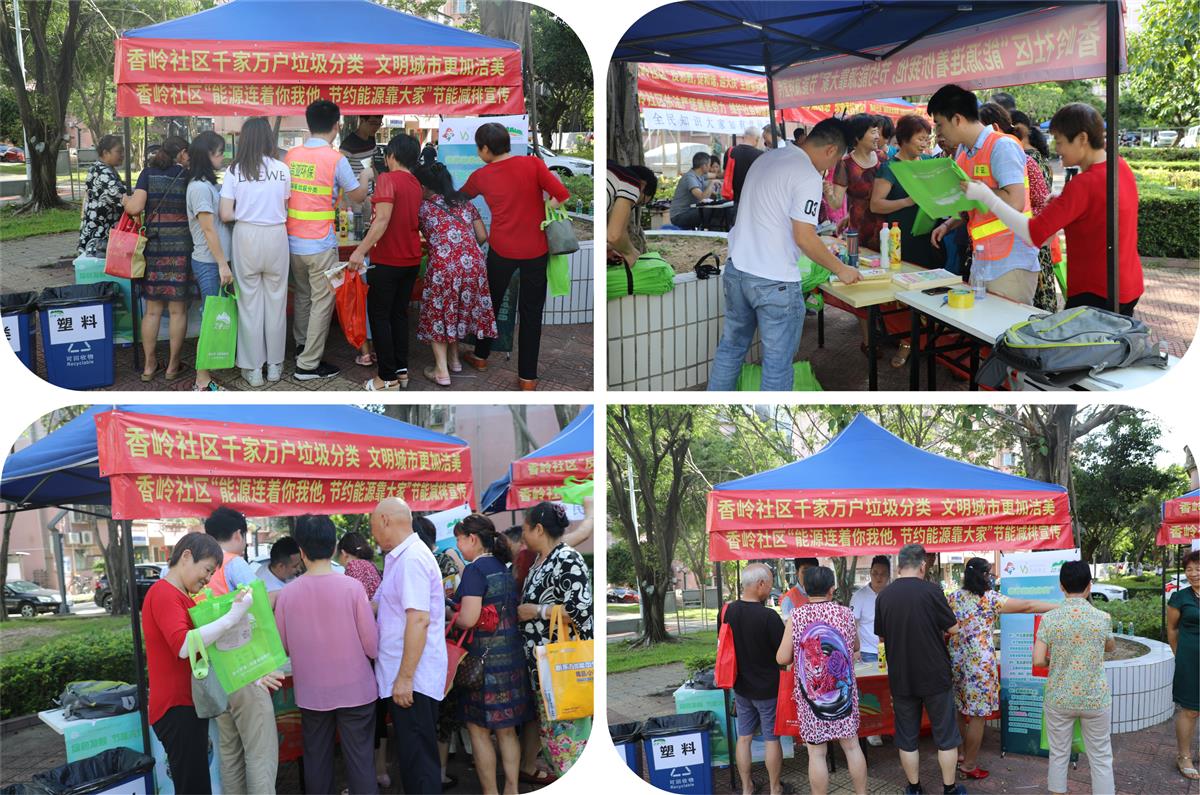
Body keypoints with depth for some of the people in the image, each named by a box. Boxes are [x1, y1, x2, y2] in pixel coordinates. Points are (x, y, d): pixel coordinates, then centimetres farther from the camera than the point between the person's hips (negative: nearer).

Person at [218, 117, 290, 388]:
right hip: (276, 236, 1)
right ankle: (275, 366, 20)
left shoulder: (235, 170, -5)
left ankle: (253, 369, 11)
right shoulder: (282, 170, -2)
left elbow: (226, 214, -6)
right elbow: (285, 208, 4)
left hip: (246, 236, -1)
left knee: (249, 302, 7)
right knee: (276, 301, 11)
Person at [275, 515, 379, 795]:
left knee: (316, 759, 13)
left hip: (311, 693, 2)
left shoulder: (287, 593, -8)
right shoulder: (352, 586, -15)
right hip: (355, 690, -2)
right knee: (359, 758, 6)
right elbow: (373, 646, -10)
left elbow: (282, 646, 3)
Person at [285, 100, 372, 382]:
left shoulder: (291, 155, 2)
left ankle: (302, 345, 37)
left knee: (302, 295, 22)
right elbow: (357, 196, -3)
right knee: (322, 302, 2)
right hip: (321, 244, -6)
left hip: (293, 240, 6)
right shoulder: (336, 159, -14)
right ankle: (309, 364, 3)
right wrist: (365, 176, 17)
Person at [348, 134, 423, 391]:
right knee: (399, 313, 15)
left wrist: (361, 250, -23)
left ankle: (388, 378, 1)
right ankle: (402, 370, 17)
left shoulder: (387, 178, -15)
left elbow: (383, 219, -23)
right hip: (411, 260, 7)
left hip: (388, 260, -7)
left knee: (379, 316, 1)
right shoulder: (415, 184, 8)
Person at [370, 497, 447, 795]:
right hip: (402, 676, 10)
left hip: (412, 680, -10)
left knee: (418, 759, -6)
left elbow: (418, 620, -23)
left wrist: (405, 678, -24)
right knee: (410, 756, 14)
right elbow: (377, 605, 28)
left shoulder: (412, 559, -16)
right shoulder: (400, 558, 15)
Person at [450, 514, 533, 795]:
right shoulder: (503, 568, 12)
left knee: (478, 728, 2)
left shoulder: (475, 570, -14)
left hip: (484, 657, -8)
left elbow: (468, 619, -23)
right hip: (511, 656, 8)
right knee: (506, 729, 12)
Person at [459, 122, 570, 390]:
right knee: (531, 313, 8)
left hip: (501, 250, 1)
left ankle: (481, 357, 39)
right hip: (536, 251, -1)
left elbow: (460, 197, 19)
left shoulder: (481, 177, -1)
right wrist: (541, 210, 2)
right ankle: (528, 377, 12)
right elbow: (562, 196, -17)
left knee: (491, 302, 23)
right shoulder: (533, 164, -9)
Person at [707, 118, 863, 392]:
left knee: (731, 347, 20)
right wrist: (841, 270, -5)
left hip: (736, 269, 8)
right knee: (777, 361, 3)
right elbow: (804, 238, -17)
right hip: (773, 282, -8)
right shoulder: (808, 176, -14)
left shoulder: (766, 158, 12)